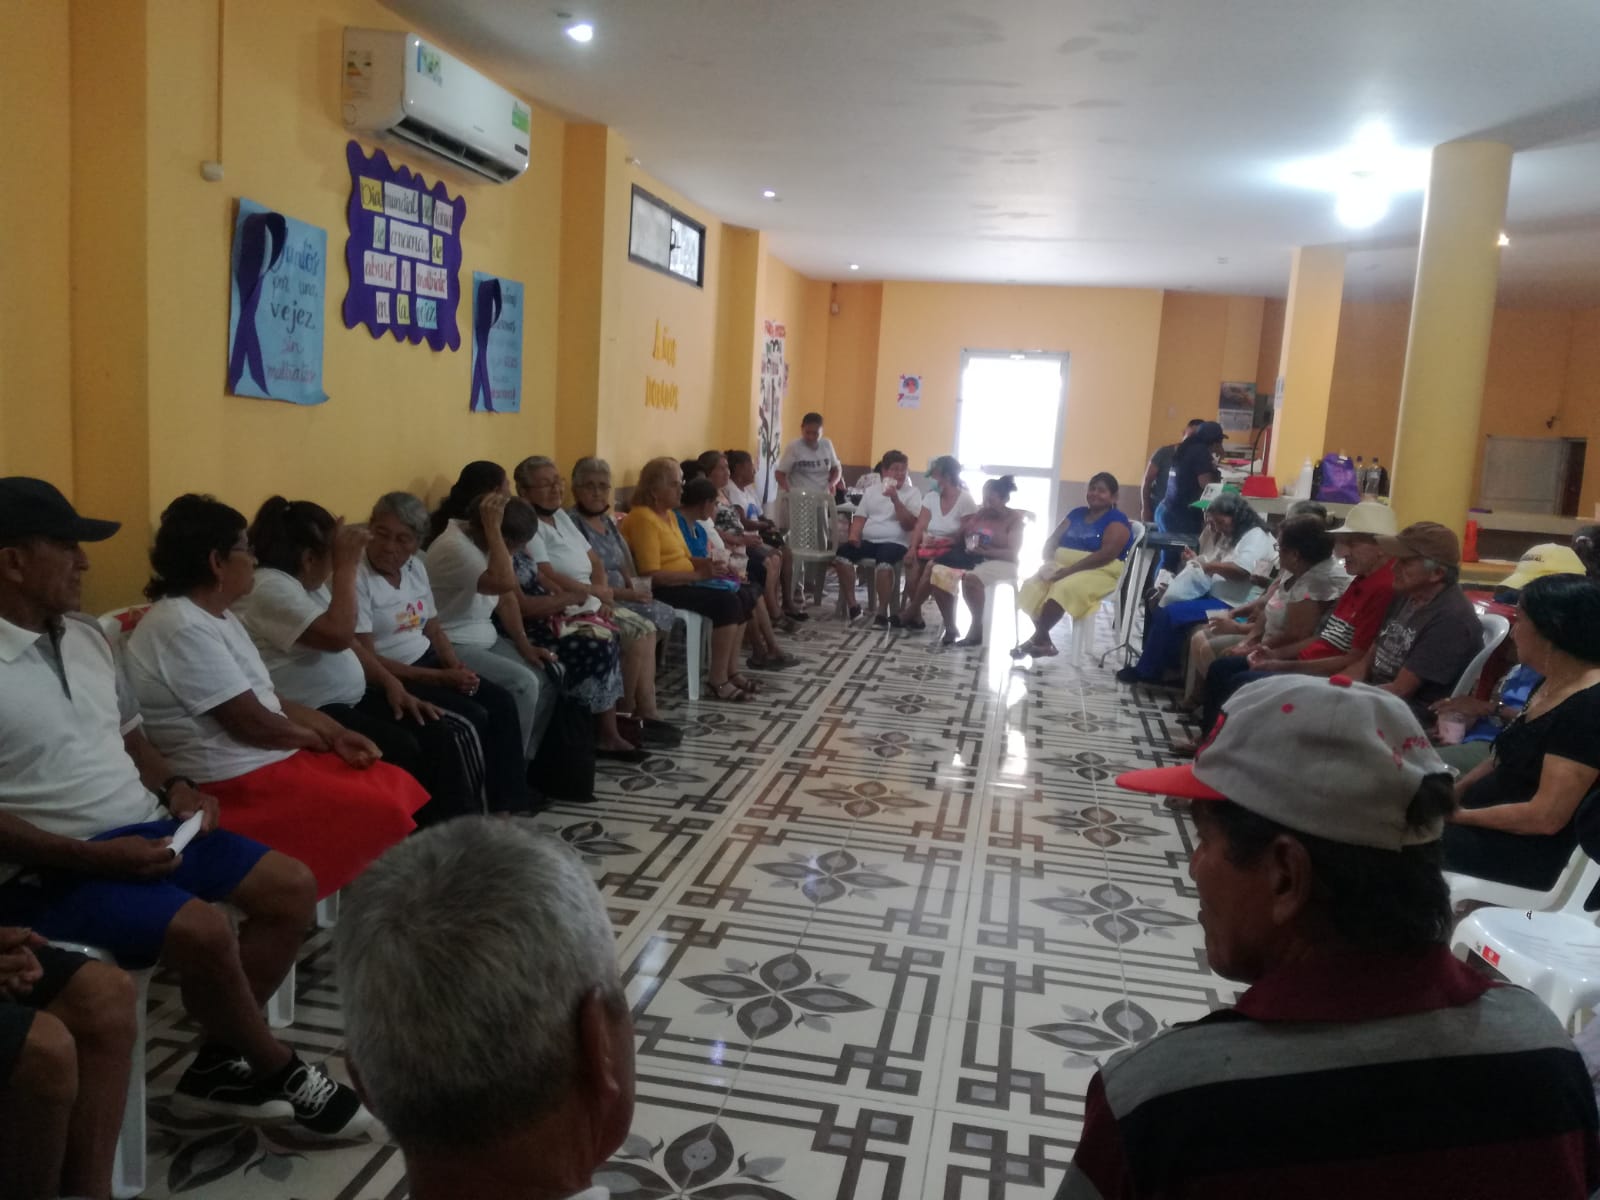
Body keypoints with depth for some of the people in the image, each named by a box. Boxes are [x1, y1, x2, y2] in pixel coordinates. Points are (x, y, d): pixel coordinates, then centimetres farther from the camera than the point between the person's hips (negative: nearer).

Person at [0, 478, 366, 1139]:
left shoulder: (86, 636, 11)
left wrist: (174, 785, 1)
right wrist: (91, 856, -23)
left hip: (145, 831, 9)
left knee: (292, 888, 1)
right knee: (204, 930, -29)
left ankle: (219, 1064, 9)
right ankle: (276, 1068, -1)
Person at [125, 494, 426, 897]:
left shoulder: (218, 617, 14)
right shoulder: (182, 628, -19)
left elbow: (269, 698, 15)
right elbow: (252, 723, -21)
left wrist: (338, 734, 2)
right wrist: (319, 737, -4)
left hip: (269, 759, 10)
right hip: (238, 782, -10)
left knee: (400, 788, 1)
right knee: (383, 815, -15)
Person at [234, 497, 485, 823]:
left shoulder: (311, 584, 15)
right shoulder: (268, 588, -17)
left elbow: (350, 642, 19)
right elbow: (338, 635, -28)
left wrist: (392, 684, 7)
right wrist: (346, 566, -19)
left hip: (352, 700, 10)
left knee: (442, 735, -5)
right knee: (402, 748, -28)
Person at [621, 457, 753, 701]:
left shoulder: (669, 514, 16)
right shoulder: (643, 518, -14)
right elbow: (652, 575, -21)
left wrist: (707, 563, -3)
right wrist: (698, 574, -20)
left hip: (684, 584, 9)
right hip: (663, 591, -9)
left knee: (739, 599, -7)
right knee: (727, 602, -23)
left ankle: (730, 673, -1)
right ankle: (719, 681, -16)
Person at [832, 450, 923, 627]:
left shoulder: (912, 493, 5)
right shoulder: (871, 492, 18)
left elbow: (909, 525, -6)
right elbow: (860, 518, 15)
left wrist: (895, 499, -15)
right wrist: (854, 535, -5)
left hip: (895, 542, -4)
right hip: (867, 540, 4)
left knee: (884, 562, -38)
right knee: (842, 554, -23)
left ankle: (882, 613, -28)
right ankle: (852, 606, -15)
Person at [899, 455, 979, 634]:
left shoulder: (966, 500, -7)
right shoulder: (931, 497, 8)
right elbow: (919, 527, 0)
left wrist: (942, 542, -20)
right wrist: (913, 548, -16)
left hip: (952, 550, -5)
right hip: (930, 547, 5)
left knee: (931, 568, -32)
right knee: (913, 565, -26)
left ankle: (910, 613, -11)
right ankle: (915, 616, -9)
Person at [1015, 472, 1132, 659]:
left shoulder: (1117, 520, -3)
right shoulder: (1077, 514, 18)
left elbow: (1107, 554, -17)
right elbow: (1051, 540, 14)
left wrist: (1069, 570, -23)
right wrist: (1050, 563, -10)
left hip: (1098, 574, -6)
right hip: (1062, 567, 6)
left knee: (1064, 588, -36)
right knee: (1032, 585, -23)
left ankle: (1037, 639, -25)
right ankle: (1044, 641, -19)